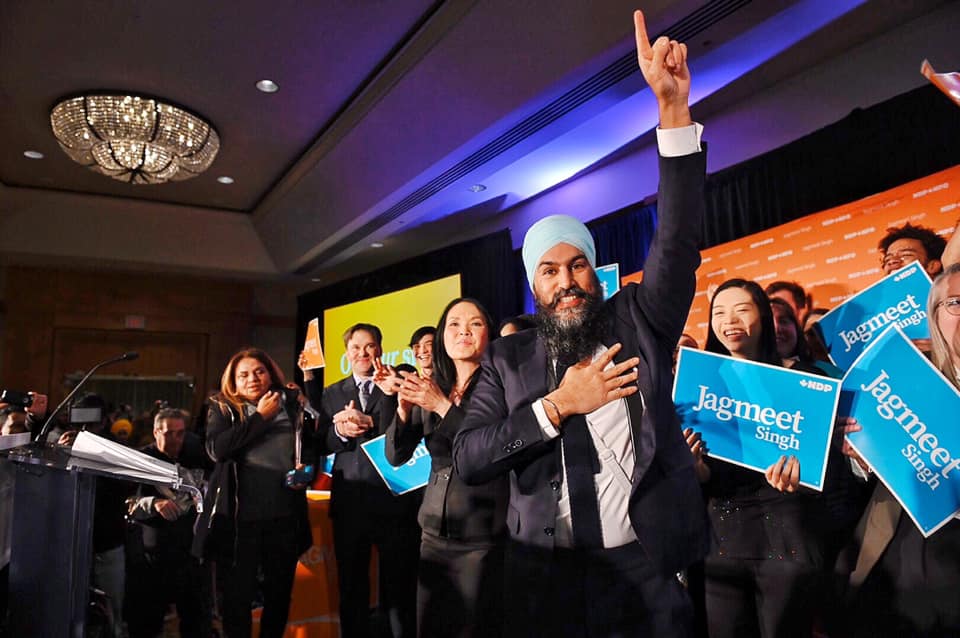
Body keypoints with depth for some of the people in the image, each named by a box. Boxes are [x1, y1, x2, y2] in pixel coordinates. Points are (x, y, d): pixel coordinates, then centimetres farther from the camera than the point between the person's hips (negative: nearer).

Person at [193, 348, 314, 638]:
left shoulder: (292, 406, 8)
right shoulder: (222, 409, 4)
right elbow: (216, 449, -14)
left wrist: (307, 468, -1)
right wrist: (261, 417, -10)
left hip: (284, 514, 2)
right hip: (240, 514, -2)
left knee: (280, 591, 14)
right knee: (237, 592, 6)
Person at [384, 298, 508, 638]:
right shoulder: (428, 391, 7)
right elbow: (396, 456, 6)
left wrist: (444, 406, -20)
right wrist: (403, 410, -12)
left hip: (484, 540, -4)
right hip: (434, 536, 5)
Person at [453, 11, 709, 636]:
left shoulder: (636, 321, 1)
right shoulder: (508, 359, 2)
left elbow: (678, 241, -12)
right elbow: (468, 460, -6)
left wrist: (674, 106, -20)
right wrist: (558, 405, -16)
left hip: (647, 576, 0)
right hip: (546, 580, 1)